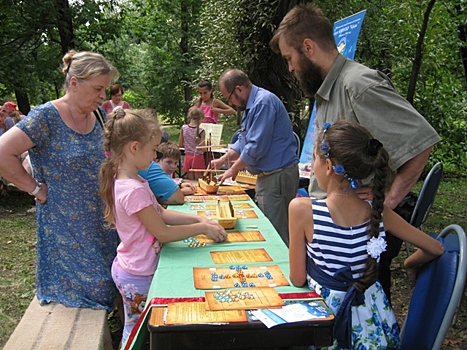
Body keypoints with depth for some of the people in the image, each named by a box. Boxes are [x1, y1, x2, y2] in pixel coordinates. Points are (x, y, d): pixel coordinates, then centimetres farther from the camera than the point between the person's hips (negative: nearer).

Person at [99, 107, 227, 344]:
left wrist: (198, 219, -1)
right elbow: (163, 233, -23)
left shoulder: (126, 180, 2)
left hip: (132, 269, 9)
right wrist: (202, 228, -13)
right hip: (138, 278, -9)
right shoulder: (134, 190, -29)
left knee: (134, 329, 22)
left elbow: (161, 214, 7)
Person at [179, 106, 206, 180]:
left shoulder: (183, 128, -4)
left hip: (188, 157, 3)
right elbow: (202, 148, -15)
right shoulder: (201, 131, -15)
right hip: (198, 157, -3)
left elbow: (180, 145, 3)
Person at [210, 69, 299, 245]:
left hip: (278, 176, -11)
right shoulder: (251, 105, 16)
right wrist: (223, 159, 11)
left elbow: (256, 146, -22)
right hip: (267, 175, 11)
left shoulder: (264, 102, -18)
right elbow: (243, 142, 23)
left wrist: (234, 169, -8)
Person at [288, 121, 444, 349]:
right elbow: (435, 249, 2)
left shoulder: (302, 209, -21)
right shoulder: (377, 212, -10)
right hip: (374, 322, 4)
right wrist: (410, 264, 22)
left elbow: (298, 279, -12)